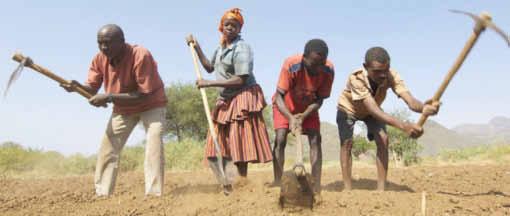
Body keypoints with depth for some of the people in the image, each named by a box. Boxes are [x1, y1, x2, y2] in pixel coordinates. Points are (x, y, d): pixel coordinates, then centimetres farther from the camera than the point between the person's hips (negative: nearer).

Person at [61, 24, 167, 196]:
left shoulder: (141, 56, -33)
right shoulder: (99, 59, -14)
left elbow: (144, 95, -34)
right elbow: (92, 88, -8)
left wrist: (110, 97, -38)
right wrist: (77, 87, -31)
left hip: (151, 105, -6)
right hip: (123, 109, 6)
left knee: (154, 146, -22)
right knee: (107, 149, 1)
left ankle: (154, 196, -17)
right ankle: (102, 195, 11)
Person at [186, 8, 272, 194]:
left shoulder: (241, 48, -13)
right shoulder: (221, 48, 14)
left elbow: (240, 80, -20)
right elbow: (210, 68, 29)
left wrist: (209, 84, -19)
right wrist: (197, 48, 20)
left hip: (242, 99, -9)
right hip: (225, 101, 9)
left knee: (239, 146, -7)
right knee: (217, 147, 7)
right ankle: (227, 187, 14)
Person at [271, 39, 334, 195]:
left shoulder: (328, 70, -28)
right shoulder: (291, 65, -36)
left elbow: (319, 100, -17)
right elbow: (279, 96, -30)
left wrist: (303, 117, -29)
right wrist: (291, 118, -44)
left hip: (308, 107, 2)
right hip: (284, 105, -2)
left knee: (315, 139, -11)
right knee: (280, 139, -16)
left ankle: (317, 187, -8)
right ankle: (277, 184, -11)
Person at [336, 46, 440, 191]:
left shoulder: (391, 76, -34)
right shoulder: (355, 78, -44)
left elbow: (410, 100, -47)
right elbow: (374, 111, -53)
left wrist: (424, 108, -72)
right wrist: (402, 126, -67)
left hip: (371, 110, 3)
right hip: (348, 109, -3)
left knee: (383, 140, -15)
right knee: (347, 142, -17)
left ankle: (381, 189, -11)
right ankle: (348, 189, -8)